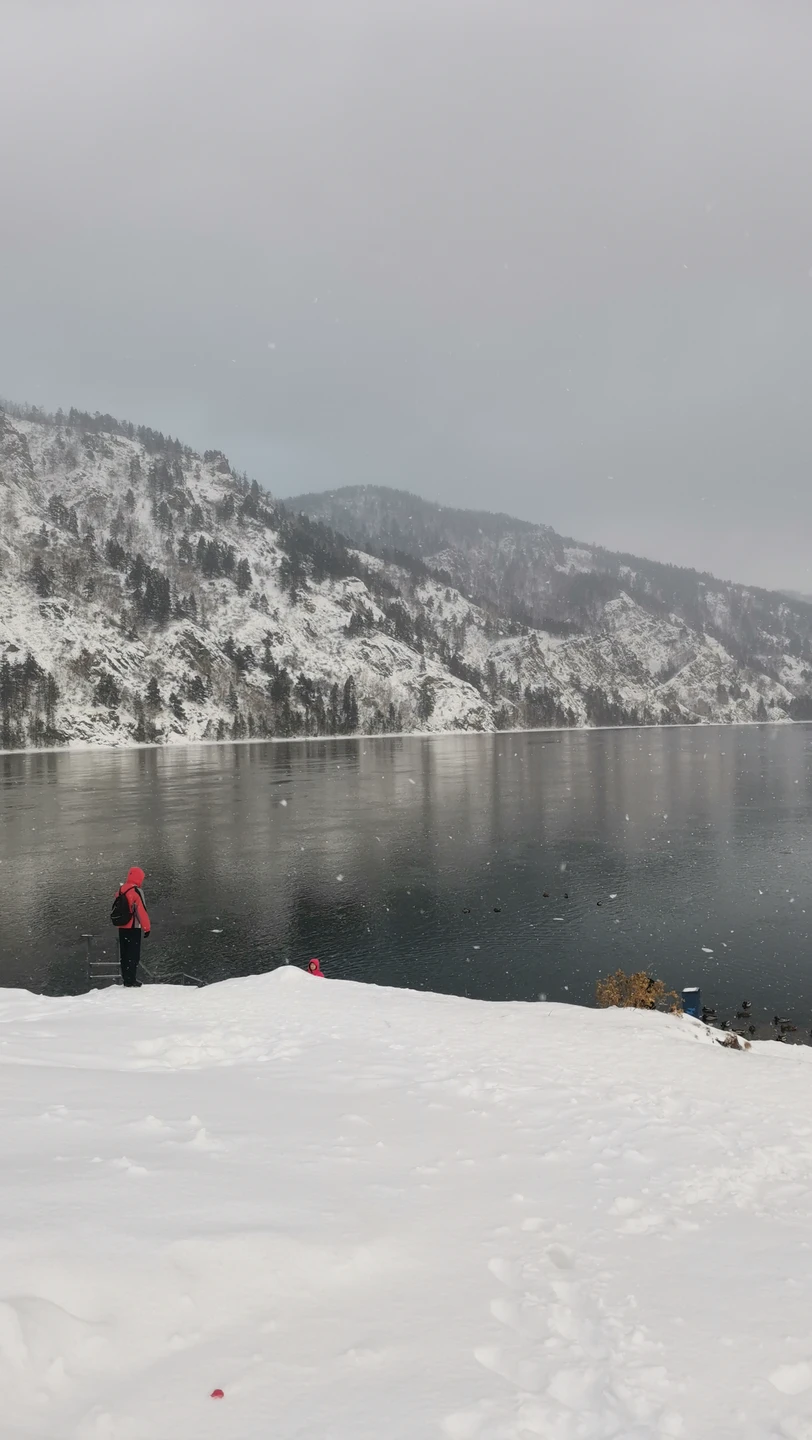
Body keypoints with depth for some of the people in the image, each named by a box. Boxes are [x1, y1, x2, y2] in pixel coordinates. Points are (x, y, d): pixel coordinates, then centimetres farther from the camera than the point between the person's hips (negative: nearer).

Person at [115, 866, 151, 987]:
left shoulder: (121, 890, 7)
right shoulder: (137, 891, -16)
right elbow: (141, 911, -17)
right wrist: (147, 927, -11)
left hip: (122, 927, 7)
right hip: (134, 927, -7)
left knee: (124, 954, 14)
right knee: (133, 954, -1)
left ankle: (125, 978, 21)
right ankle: (130, 980, -2)